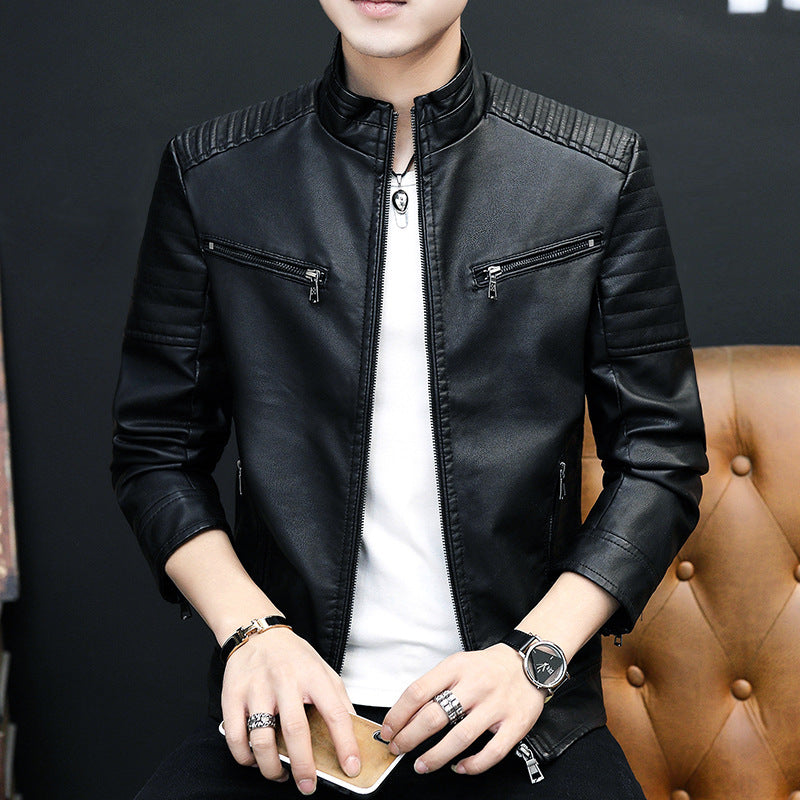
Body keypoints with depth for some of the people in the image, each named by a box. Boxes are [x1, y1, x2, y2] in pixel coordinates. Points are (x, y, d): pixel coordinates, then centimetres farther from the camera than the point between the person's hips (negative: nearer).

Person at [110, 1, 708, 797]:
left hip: (519, 708, 0)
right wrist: (251, 631, -7)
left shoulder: (603, 171, 3)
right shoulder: (210, 171, 5)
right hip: (291, 707, 1)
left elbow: (659, 456, 5)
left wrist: (535, 655, -7)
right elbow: (156, 448, 9)